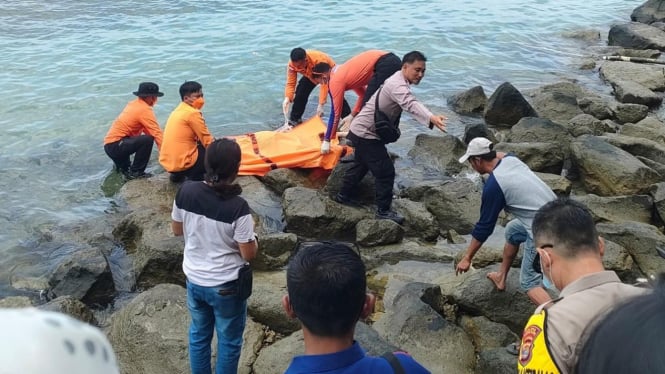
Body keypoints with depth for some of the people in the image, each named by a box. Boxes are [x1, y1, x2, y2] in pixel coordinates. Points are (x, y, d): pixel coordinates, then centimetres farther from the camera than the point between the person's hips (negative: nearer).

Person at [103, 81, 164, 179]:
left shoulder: (133, 104, 12)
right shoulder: (144, 109, -15)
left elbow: (147, 129, 14)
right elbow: (156, 133, -20)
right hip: (115, 146, -10)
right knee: (147, 140, -24)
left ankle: (122, 165, 31)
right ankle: (135, 172, -13)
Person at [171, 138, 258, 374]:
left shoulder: (185, 191, -13)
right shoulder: (237, 207, -27)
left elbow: (177, 230, 2)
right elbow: (249, 254, -17)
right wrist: (251, 233, 1)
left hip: (194, 280, 5)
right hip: (226, 286, -5)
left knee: (198, 334, 26)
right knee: (229, 341, 18)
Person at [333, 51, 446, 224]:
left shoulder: (398, 81, 6)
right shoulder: (397, 86, -28)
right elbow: (411, 104, -48)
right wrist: (431, 118, -63)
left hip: (362, 131, 11)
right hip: (366, 134, -11)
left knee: (361, 164, 27)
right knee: (386, 171, -4)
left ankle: (344, 195, 44)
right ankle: (383, 211, 8)